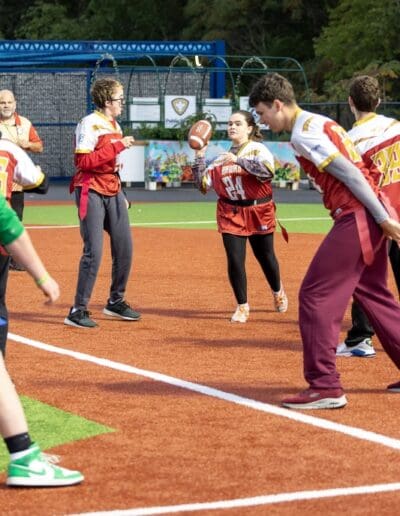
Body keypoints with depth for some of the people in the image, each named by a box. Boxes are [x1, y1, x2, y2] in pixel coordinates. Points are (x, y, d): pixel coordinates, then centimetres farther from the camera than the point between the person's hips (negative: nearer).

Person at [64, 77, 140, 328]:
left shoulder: (115, 125, 14)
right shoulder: (89, 124, -13)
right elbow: (84, 161, -22)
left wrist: (120, 194, 16)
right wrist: (118, 145, -23)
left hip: (113, 192, 8)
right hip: (92, 192, -8)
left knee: (124, 248, 9)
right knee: (94, 251, -12)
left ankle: (116, 302, 25)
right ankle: (78, 311, -5)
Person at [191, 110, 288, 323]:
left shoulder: (258, 149, -6)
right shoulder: (222, 157, 7)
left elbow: (267, 171, -28)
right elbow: (203, 184, 5)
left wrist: (238, 160, -29)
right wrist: (199, 156, -3)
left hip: (258, 212, -3)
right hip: (230, 213, 3)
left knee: (265, 256, 12)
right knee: (235, 259, -7)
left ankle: (277, 291, 41)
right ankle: (242, 306, 8)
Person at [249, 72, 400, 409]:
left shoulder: (303, 134, -11)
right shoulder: (320, 123, 19)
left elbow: (350, 174, -17)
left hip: (355, 217, -10)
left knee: (315, 295, -7)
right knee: (372, 293, 21)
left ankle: (325, 387, -7)